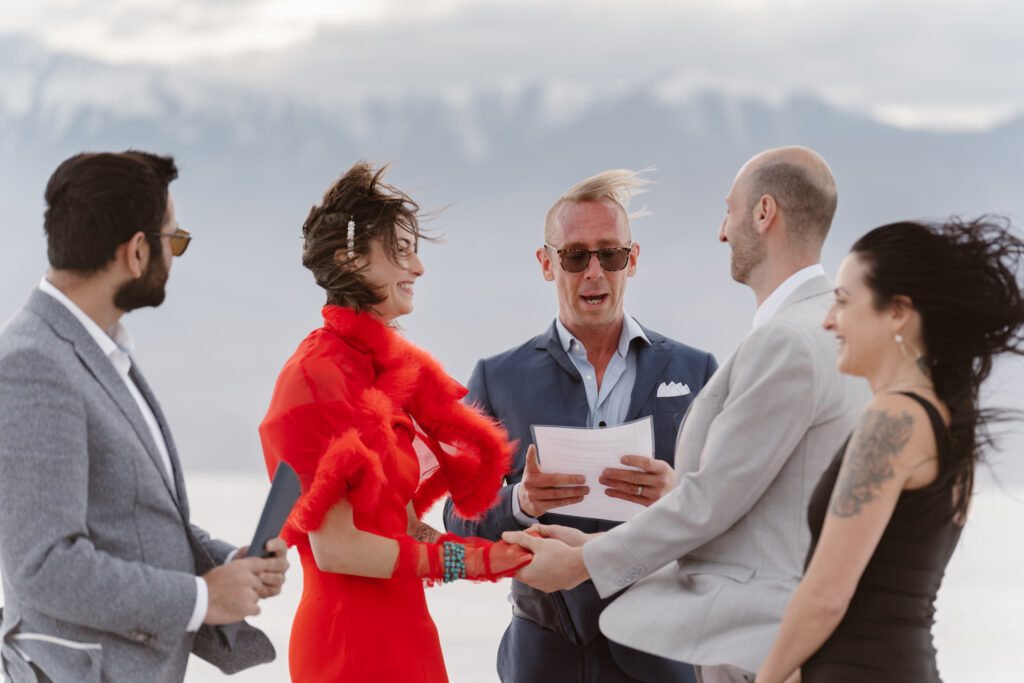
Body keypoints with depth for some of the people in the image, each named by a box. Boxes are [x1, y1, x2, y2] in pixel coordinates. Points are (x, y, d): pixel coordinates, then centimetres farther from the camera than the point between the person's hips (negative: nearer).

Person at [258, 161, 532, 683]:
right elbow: (335, 547, -17)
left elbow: (397, 522, 12)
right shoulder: (319, 375, -14)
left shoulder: (387, 367, 12)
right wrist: (465, 560, -14)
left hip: (401, 638, 8)